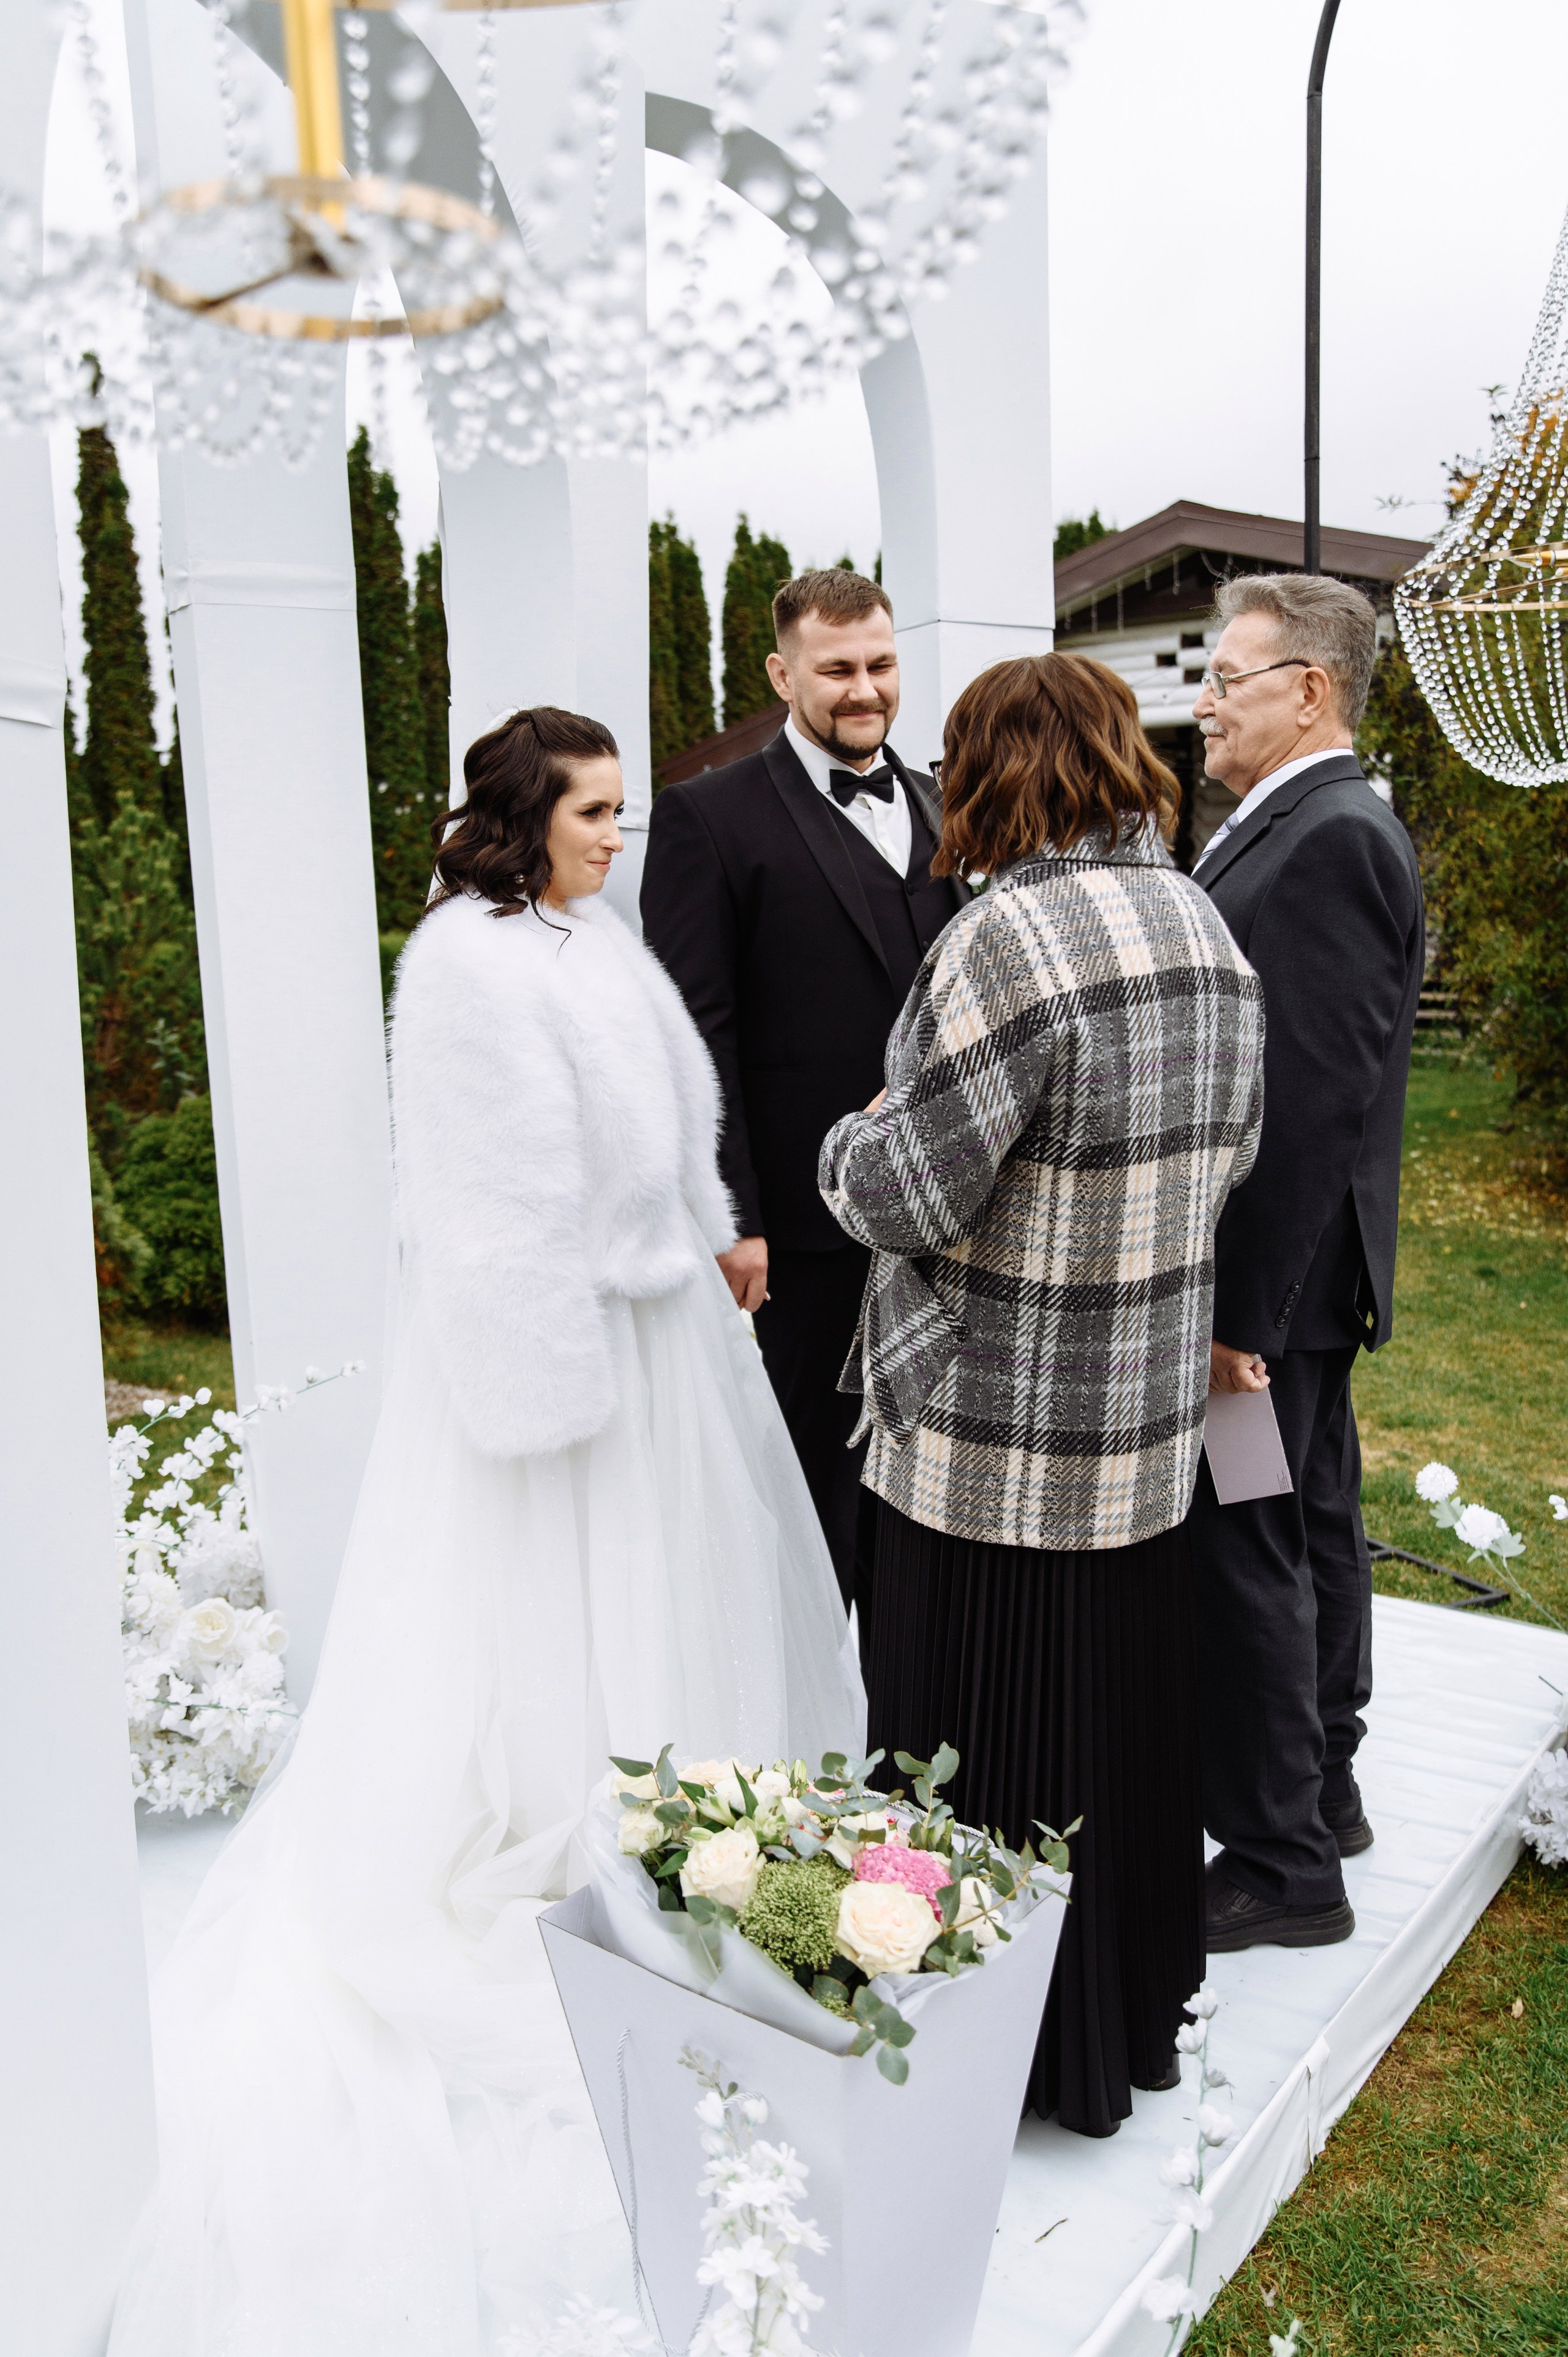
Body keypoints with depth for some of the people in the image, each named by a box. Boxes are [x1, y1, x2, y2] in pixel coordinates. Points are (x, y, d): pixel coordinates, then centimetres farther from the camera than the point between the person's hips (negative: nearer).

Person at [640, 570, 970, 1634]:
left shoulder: (939, 812, 13)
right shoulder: (711, 817, -6)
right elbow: (695, 1035, -11)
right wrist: (729, 1220, -15)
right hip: (801, 1228, -6)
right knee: (809, 1486, 7)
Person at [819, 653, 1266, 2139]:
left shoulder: (1015, 934, -20)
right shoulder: (1205, 924, 6)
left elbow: (909, 1194, -19)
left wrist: (852, 1138, 2)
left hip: (993, 1432, -8)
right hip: (1151, 1417, 8)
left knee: (982, 1741, 8)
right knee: (1122, 1716, 21)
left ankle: (1000, 2057, 26)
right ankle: (1132, 2004, 40)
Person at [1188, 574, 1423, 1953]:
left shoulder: (1333, 839, -18)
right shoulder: (1311, 828, 13)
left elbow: (1314, 1099, -24)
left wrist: (1239, 1309, -23)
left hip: (1271, 1278, -10)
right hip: (1301, 1276, 10)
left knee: (1243, 1557, -1)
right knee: (1314, 1527, 20)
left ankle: (1282, 1866, 13)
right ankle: (1324, 1792, 37)